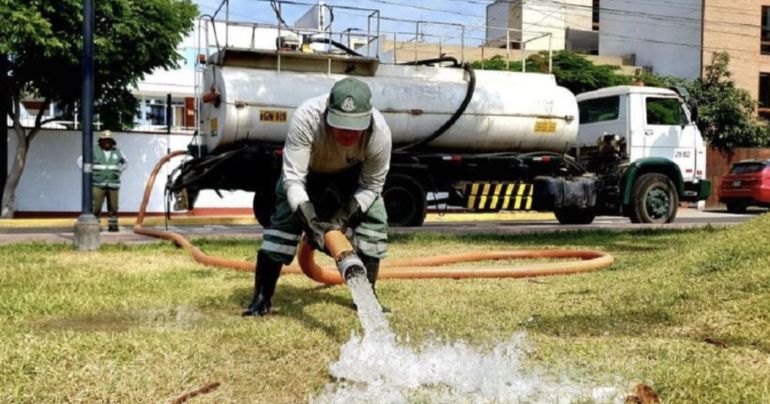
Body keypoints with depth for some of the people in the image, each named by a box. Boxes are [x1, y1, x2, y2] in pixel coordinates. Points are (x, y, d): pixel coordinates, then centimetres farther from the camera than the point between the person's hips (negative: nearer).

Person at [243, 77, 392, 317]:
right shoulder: (305, 118, -43)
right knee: (285, 219, -16)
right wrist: (310, 221, -48)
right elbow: (293, 178, -38)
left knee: (374, 218, -12)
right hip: (307, 168, -2)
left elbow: (372, 186, -21)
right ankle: (262, 298, -5)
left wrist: (343, 217, -33)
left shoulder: (380, 133, -36)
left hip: (352, 172, 2)